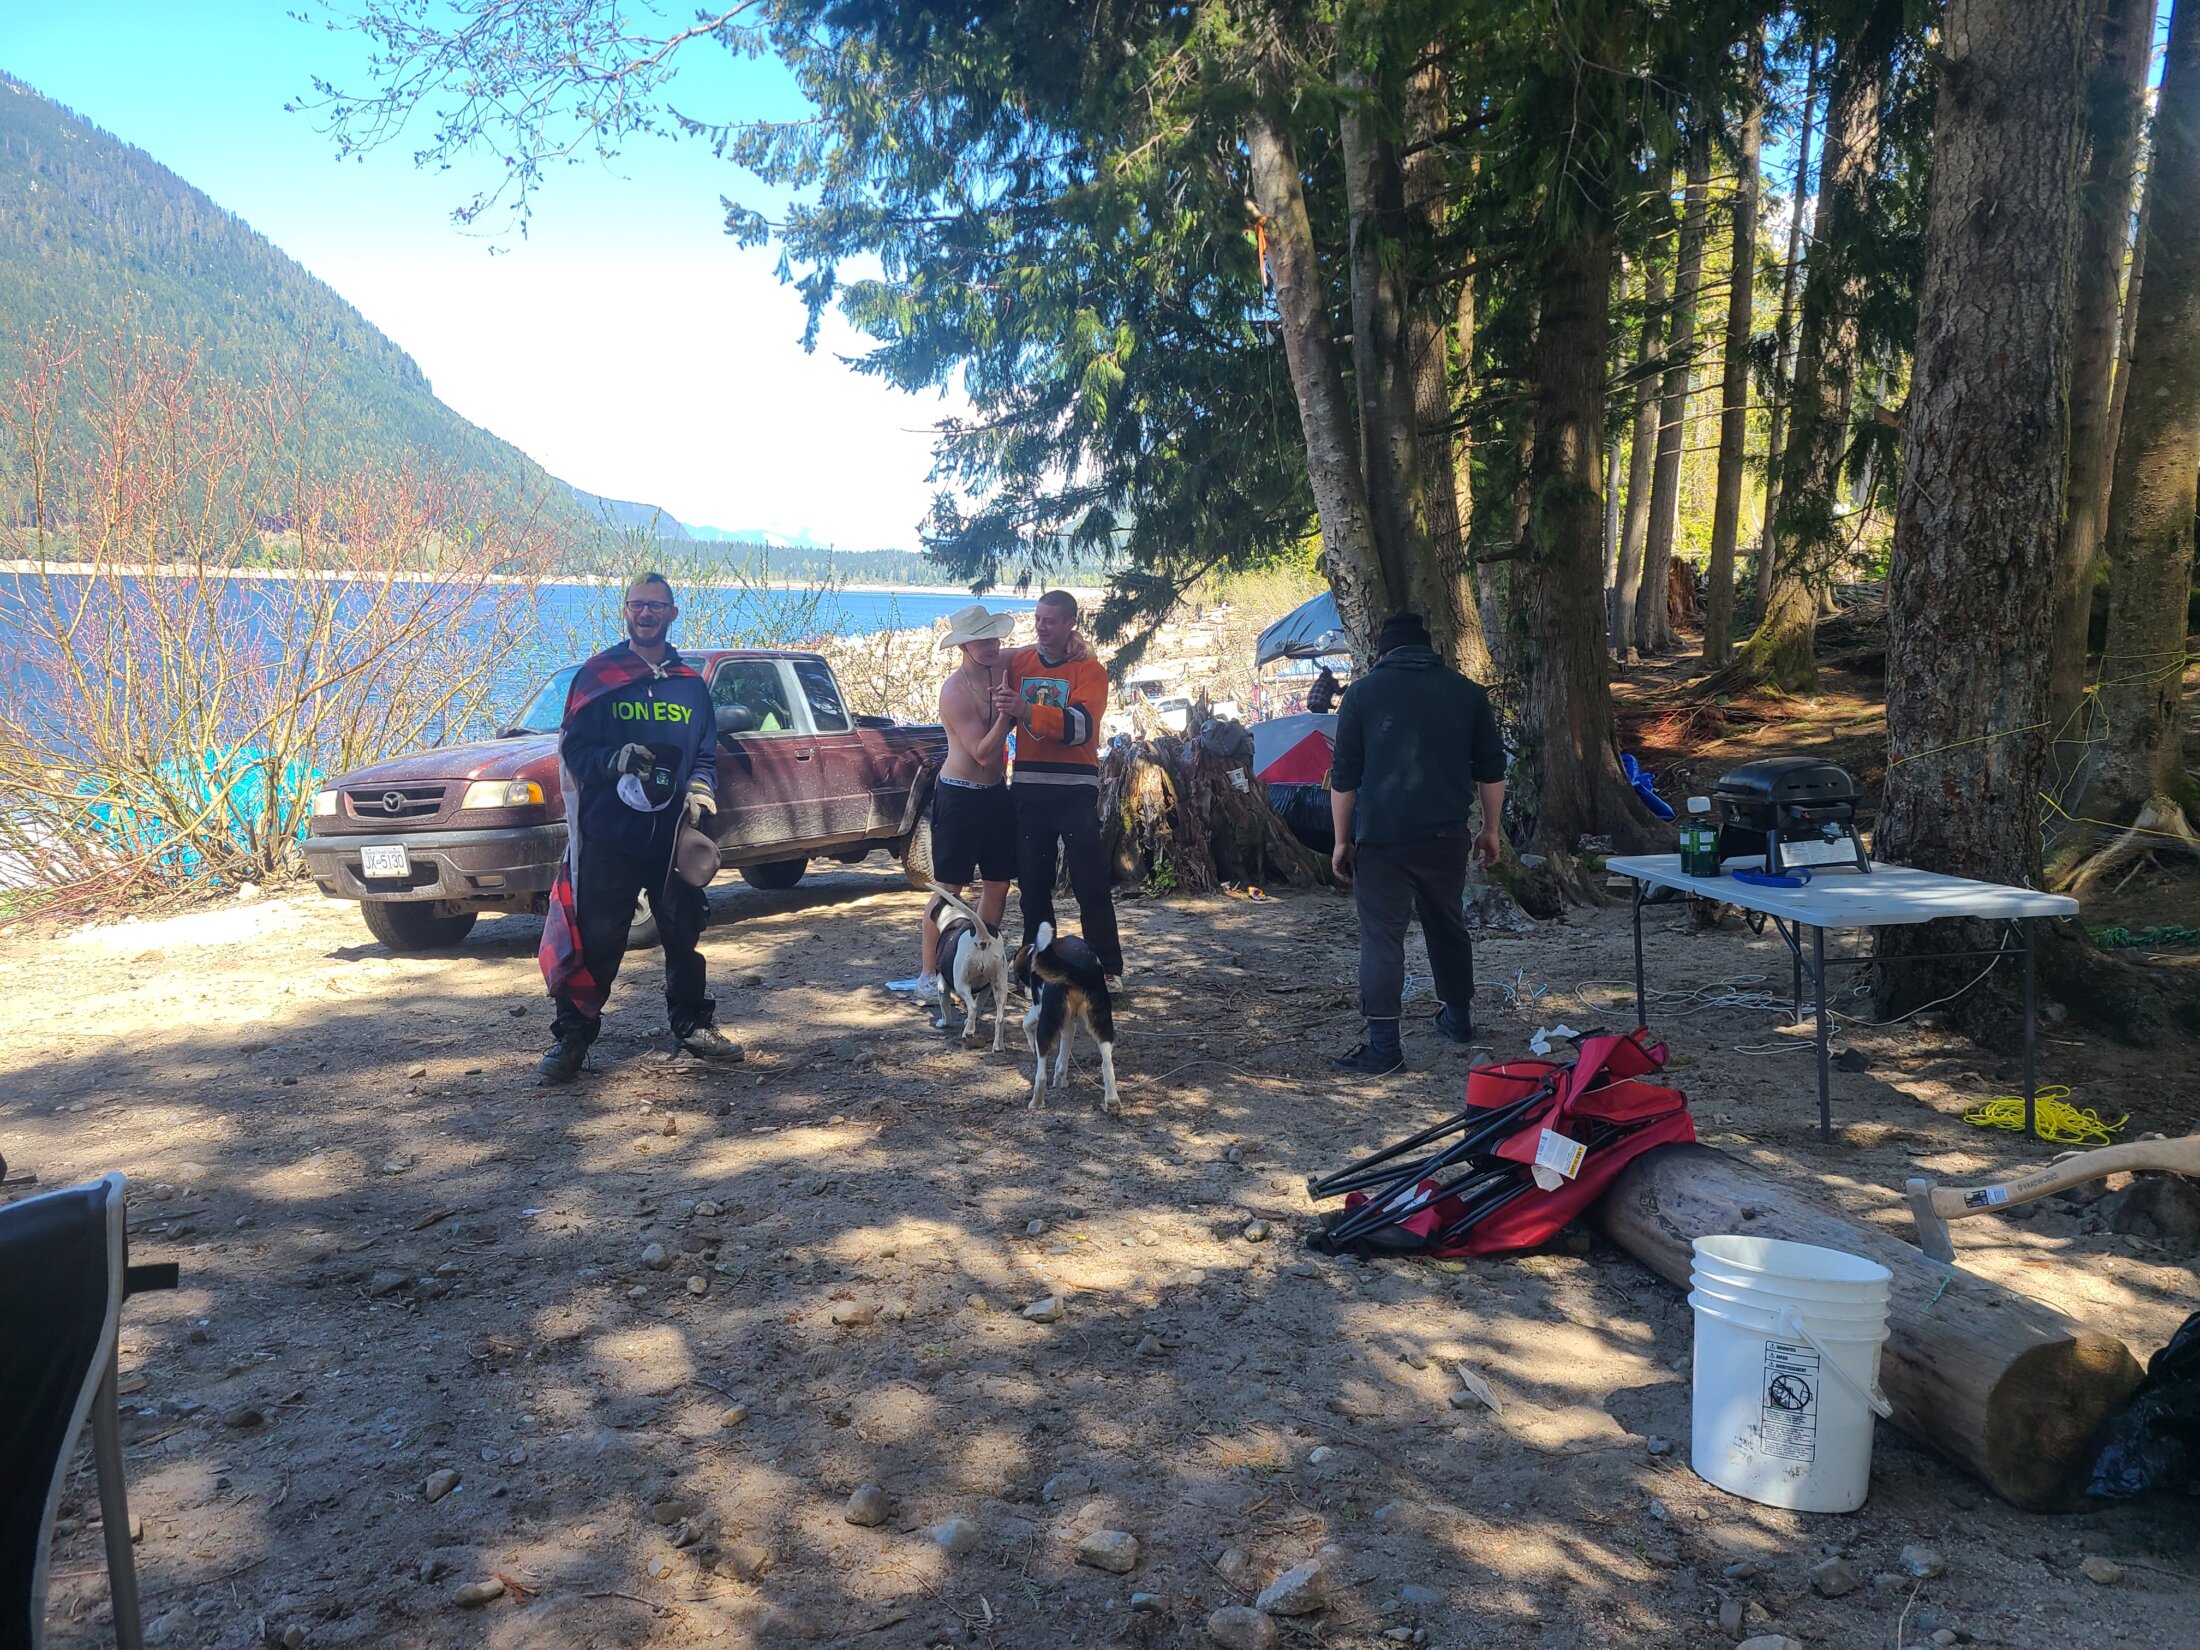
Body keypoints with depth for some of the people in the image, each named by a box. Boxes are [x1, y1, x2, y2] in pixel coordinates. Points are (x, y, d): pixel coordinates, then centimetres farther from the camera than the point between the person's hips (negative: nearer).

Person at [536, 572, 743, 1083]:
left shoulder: (691, 684, 11)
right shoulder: (597, 676, 2)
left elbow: (706, 753, 15)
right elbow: (573, 747, -1)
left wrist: (701, 790, -5)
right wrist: (615, 759, -20)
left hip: (674, 835, 3)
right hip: (608, 835, -3)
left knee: (684, 934, 12)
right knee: (595, 939, -3)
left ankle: (691, 1023, 27)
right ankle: (572, 1036, 7)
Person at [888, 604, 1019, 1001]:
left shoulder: (1001, 670, 2)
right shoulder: (955, 691, -18)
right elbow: (983, 753, -21)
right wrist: (1005, 711, -30)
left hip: (996, 793, 7)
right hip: (959, 796, -7)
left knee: (997, 884, 9)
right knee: (949, 888, -5)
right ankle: (927, 976, 1)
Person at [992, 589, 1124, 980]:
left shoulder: (1090, 669, -2)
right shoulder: (1018, 662, 10)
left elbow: (1080, 726, -19)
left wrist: (1026, 711, -30)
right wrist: (1002, 704, 1)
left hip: (1075, 789, -4)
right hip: (1028, 787, 4)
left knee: (1090, 882, -4)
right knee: (1032, 883, 8)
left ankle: (1108, 968, 2)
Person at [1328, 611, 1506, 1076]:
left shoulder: (1363, 692, 0)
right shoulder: (1466, 692, 8)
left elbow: (1344, 776, -1)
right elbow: (1491, 770, 10)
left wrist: (1342, 841, 5)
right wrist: (1490, 830, 19)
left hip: (1381, 837, -3)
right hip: (1446, 835, 3)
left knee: (1382, 936, -2)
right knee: (1448, 925, 20)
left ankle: (1383, 1045, -5)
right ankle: (1459, 1018, 35)